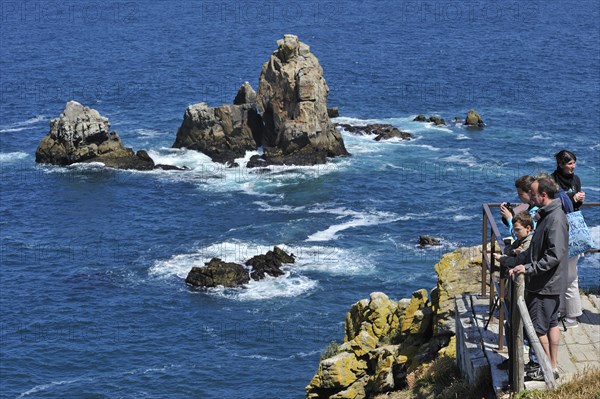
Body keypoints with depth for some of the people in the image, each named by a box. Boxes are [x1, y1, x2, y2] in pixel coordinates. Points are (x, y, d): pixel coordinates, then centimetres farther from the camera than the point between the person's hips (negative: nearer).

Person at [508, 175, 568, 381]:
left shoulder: (556, 219, -23)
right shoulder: (546, 215, 10)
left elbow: (554, 256, -28)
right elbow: (536, 248, 18)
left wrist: (528, 268, -26)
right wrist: (518, 261, 8)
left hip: (545, 285, -10)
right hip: (548, 284, 10)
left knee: (539, 327, -1)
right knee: (551, 324, 16)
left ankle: (549, 369, 10)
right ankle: (552, 366, 25)